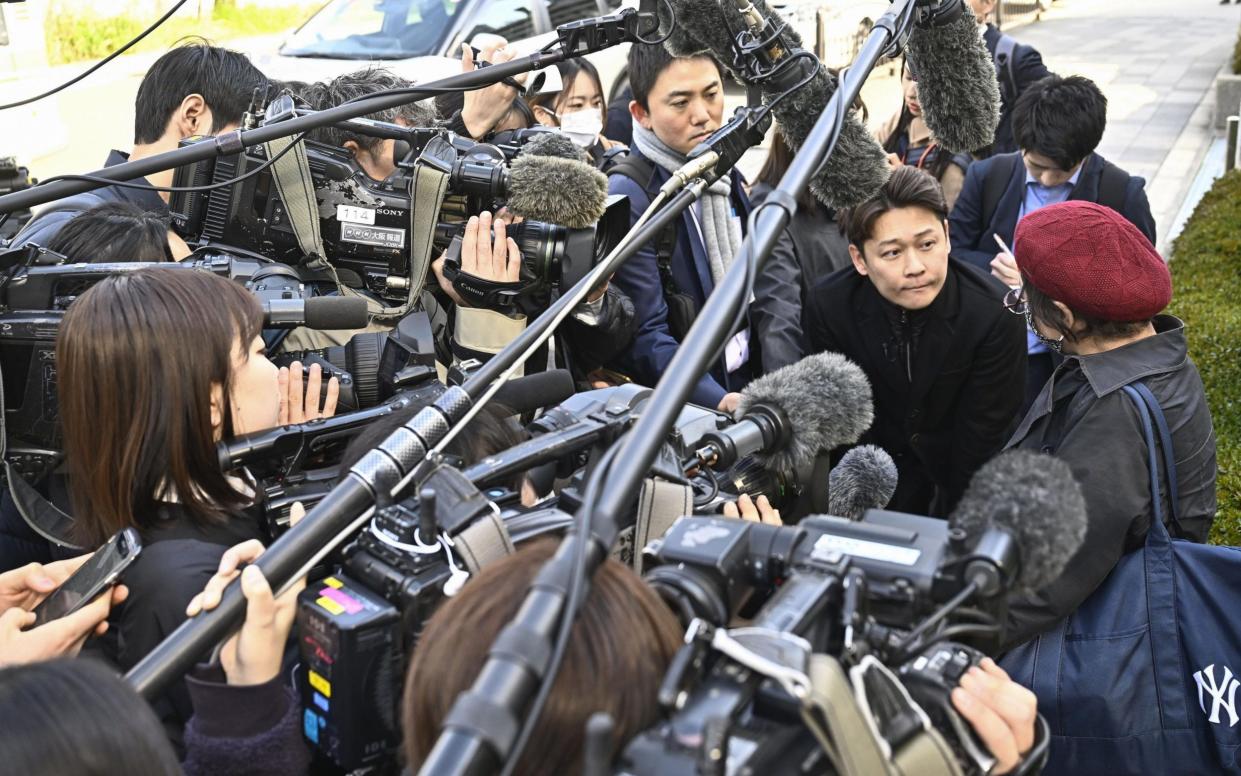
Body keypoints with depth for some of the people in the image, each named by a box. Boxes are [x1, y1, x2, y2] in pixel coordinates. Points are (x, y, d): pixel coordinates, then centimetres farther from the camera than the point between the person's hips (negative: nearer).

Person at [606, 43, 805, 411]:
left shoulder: (727, 177, 11)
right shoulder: (627, 197, -12)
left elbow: (773, 294, 12)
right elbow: (644, 337, -17)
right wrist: (720, 402, -27)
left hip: (748, 388, 6)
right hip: (684, 411, -5)